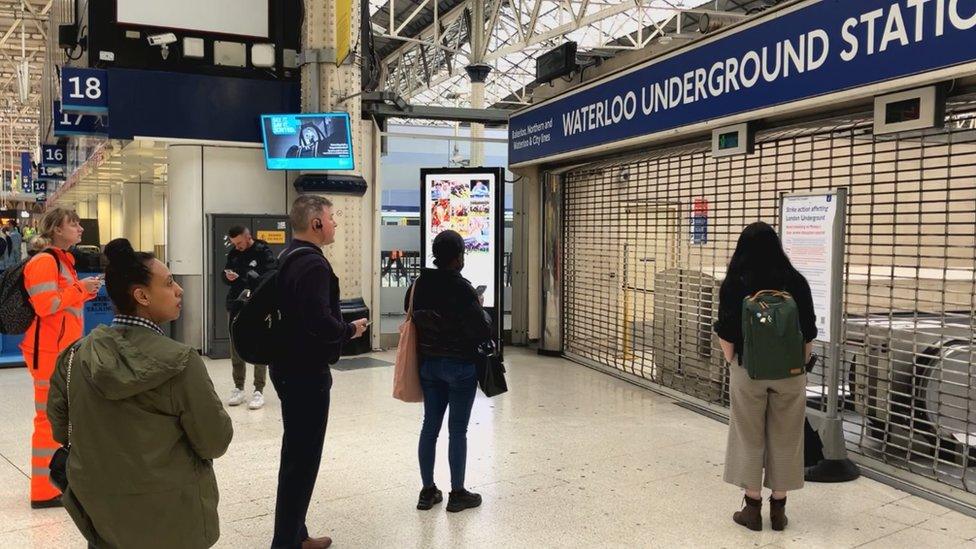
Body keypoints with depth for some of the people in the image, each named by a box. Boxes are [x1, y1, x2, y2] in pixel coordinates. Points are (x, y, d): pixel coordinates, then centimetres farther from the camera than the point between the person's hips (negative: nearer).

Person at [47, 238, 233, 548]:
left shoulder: (76, 356, -8)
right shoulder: (179, 362, -24)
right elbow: (216, 442, -18)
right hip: (169, 518, -3)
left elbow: (60, 428, 5)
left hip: (98, 509, 4)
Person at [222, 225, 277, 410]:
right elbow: (224, 276, 15)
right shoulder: (233, 253, 9)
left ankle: (259, 391, 8)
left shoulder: (264, 252, -8)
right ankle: (238, 388, 21)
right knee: (236, 348, 10)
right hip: (236, 306, 6)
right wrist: (228, 277, -6)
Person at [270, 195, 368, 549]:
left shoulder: (288, 258, 12)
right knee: (303, 457, -1)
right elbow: (320, 322, -30)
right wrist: (351, 330, -12)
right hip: (306, 372, -10)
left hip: (289, 366, 10)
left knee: (296, 453, 18)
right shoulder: (313, 263, -20)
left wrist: (340, 327, 11)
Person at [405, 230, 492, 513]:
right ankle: (457, 494, 16)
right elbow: (483, 331, -19)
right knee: (458, 429, 5)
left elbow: (411, 315, 12)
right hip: (460, 366, -6)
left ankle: (428, 491, 21)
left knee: (430, 426, 13)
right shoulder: (462, 288, -20)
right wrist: (481, 311, -1)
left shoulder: (418, 284, 0)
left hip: (428, 364, 6)